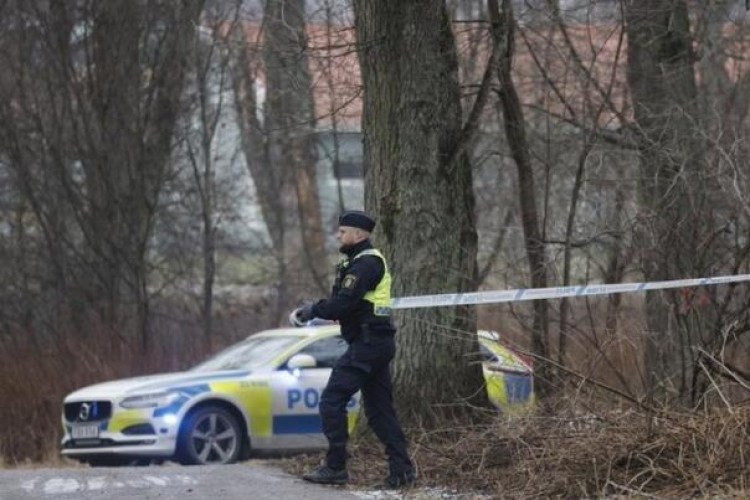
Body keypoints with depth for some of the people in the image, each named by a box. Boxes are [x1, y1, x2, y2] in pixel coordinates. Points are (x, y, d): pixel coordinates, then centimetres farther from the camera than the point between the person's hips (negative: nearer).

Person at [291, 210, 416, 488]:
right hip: (379, 342, 11)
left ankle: (336, 468, -10)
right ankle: (401, 470, 8)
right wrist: (311, 309, 5)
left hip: (367, 343, -11)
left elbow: (343, 303, -22)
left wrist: (314, 310, -8)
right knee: (379, 408, 11)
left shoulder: (366, 263, -13)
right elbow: (342, 302, 18)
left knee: (332, 400, -10)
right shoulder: (361, 261, 20)